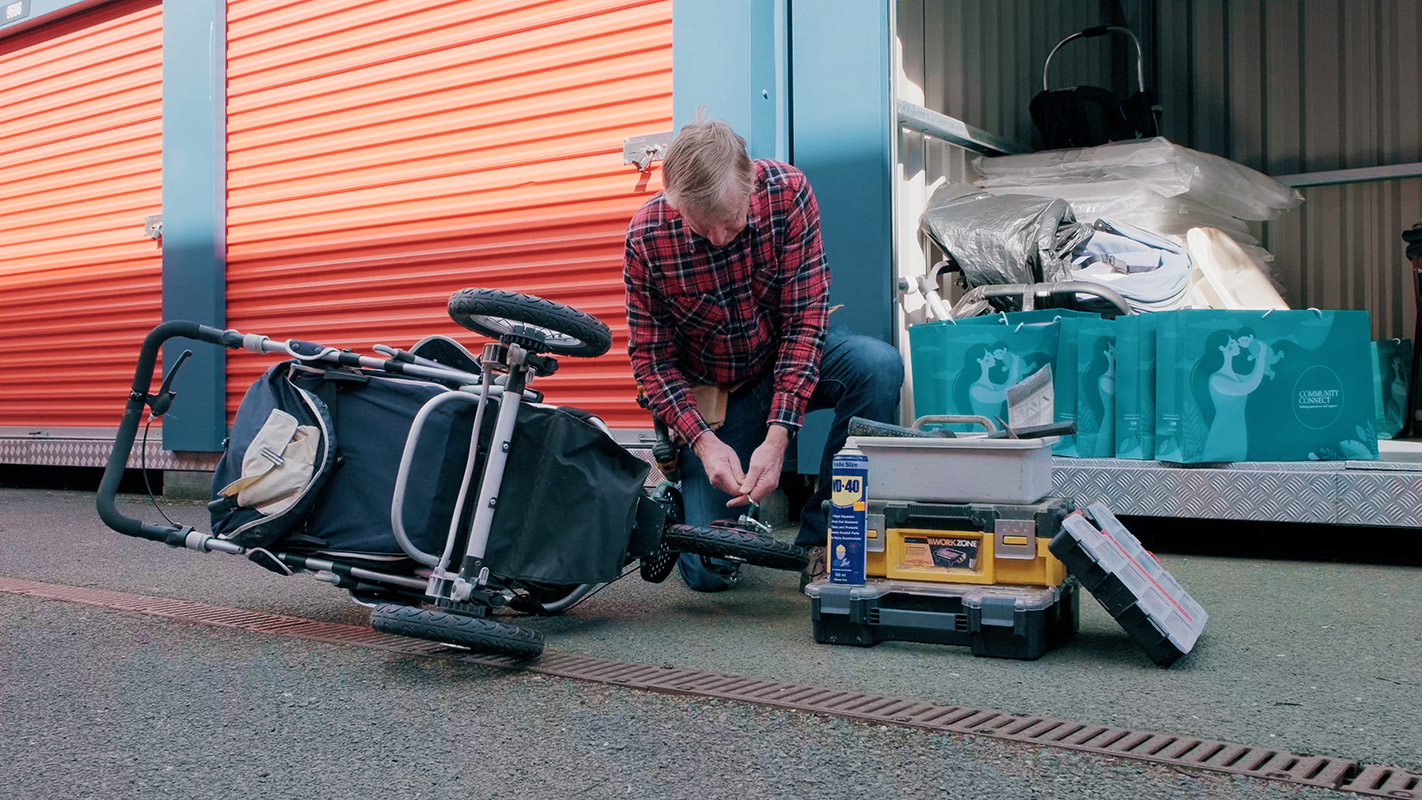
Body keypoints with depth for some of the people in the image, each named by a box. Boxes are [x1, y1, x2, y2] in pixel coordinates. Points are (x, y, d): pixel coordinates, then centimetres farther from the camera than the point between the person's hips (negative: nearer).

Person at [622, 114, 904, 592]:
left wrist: (776, 436, -29)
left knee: (879, 366, -33)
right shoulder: (646, 237, -22)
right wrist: (703, 441, -27)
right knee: (708, 571, -10)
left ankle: (820, 539, -18)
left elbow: (805, 319, -21)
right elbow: (651, 358, -13)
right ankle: (680, 487, 27)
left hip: (789, 355, 1)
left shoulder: (787, 192, -23)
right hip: (712, 393, -1)